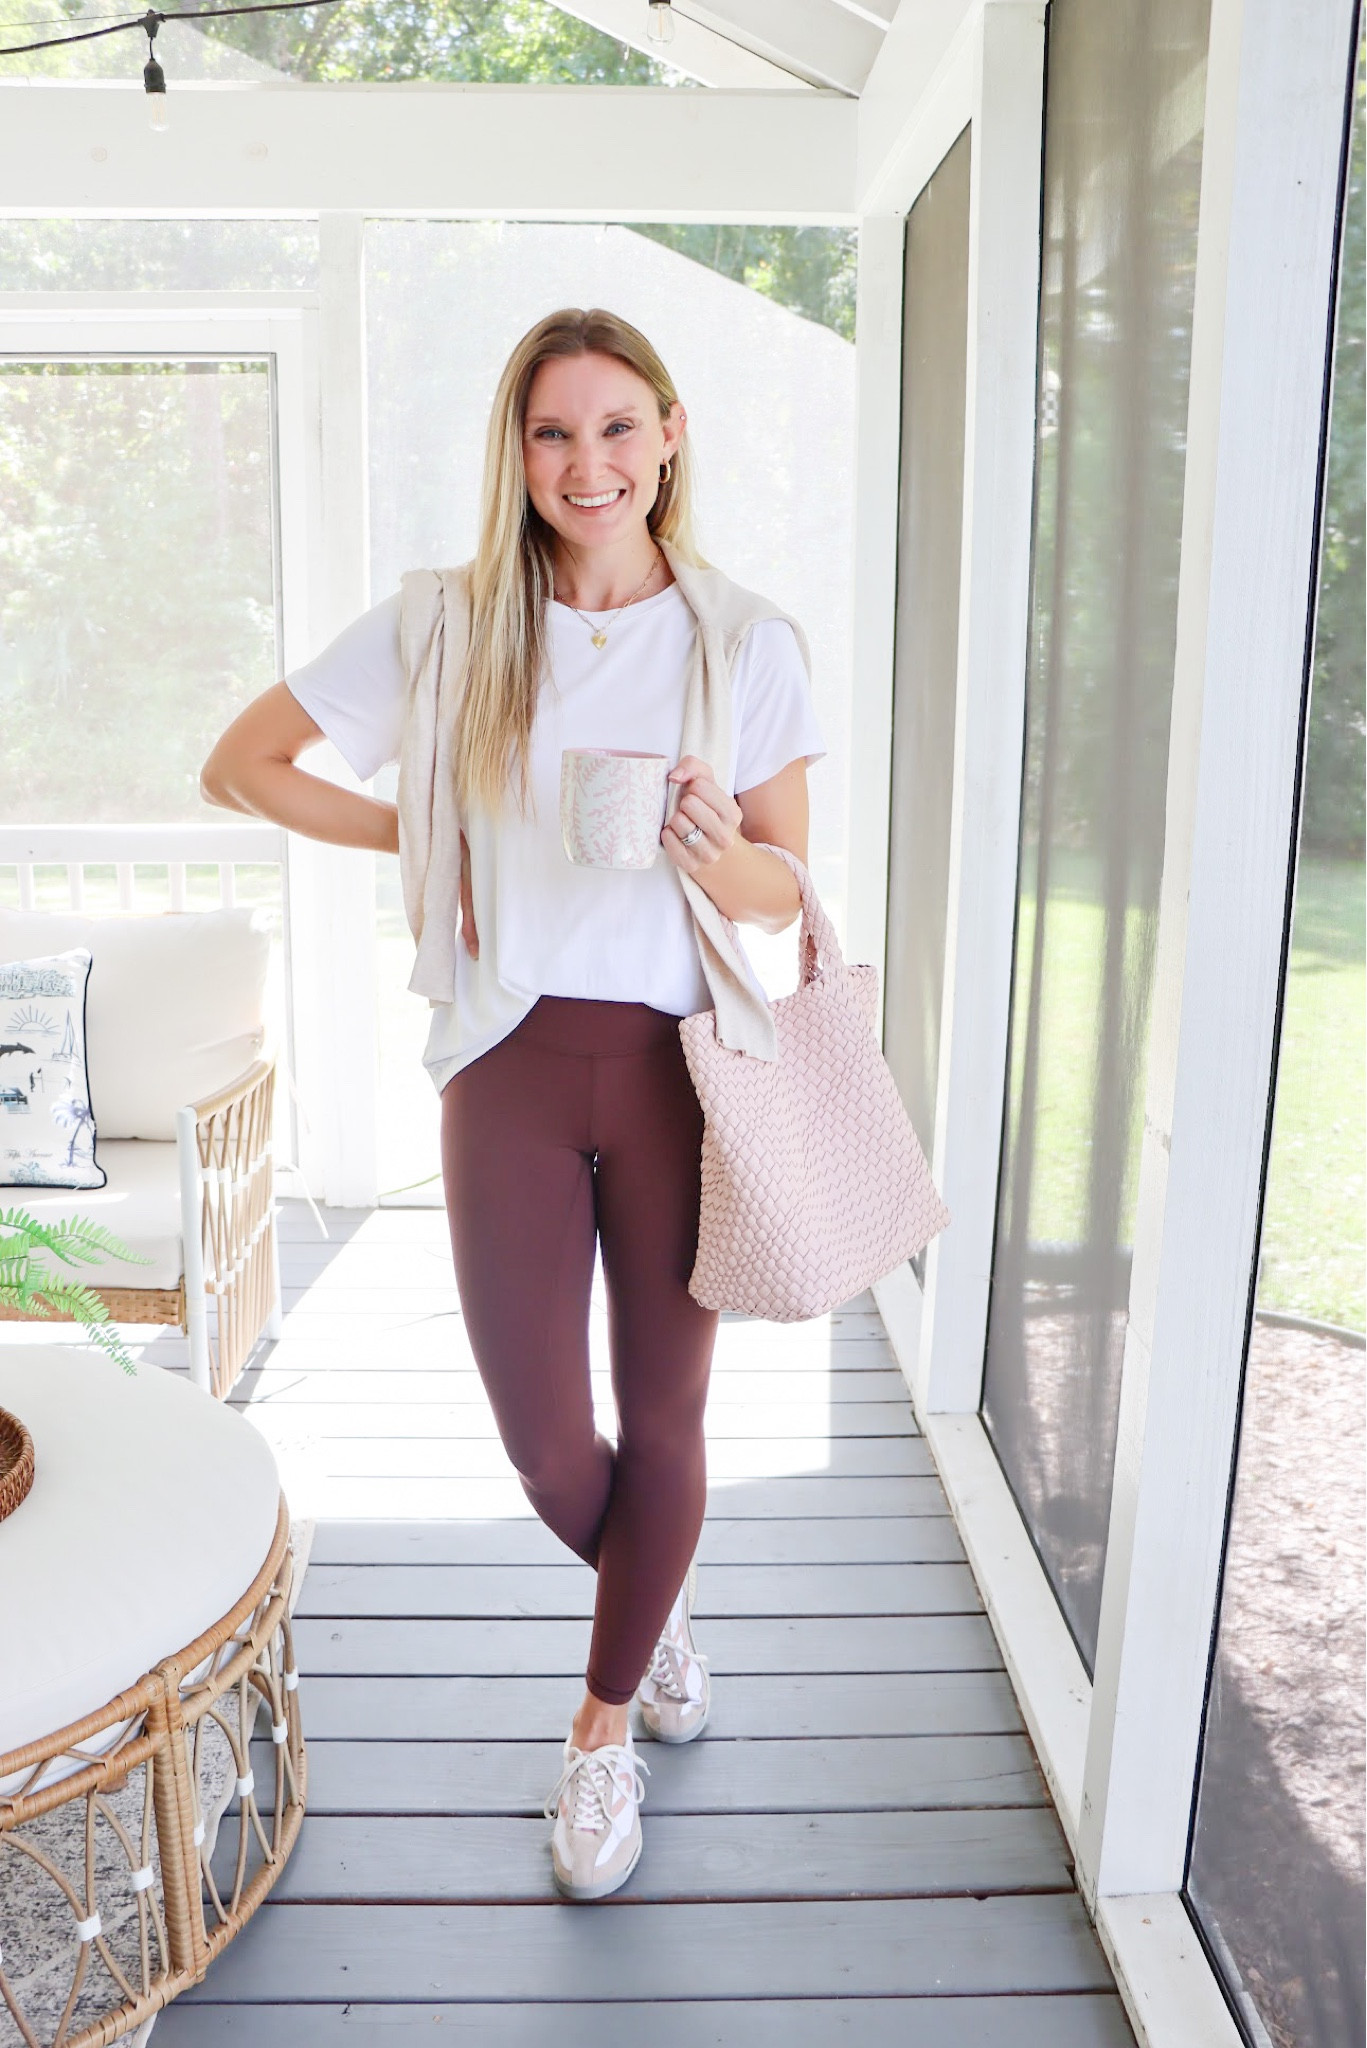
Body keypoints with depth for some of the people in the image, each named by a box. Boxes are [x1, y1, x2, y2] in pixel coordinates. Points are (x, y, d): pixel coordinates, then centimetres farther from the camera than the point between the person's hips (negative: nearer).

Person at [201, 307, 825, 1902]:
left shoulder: (745, 642, 1)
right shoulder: (445, 626, 1)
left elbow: (786, 892, 3)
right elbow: (240, 765, 8)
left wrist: (716, 851, -19)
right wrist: (429, 840, -1)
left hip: (680, 1067, 0)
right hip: (514, 1067, 0)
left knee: (662, 1421, 10)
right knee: (544, 1447, 6)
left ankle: (603, 1729, 37)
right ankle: (658, 1602, 44)